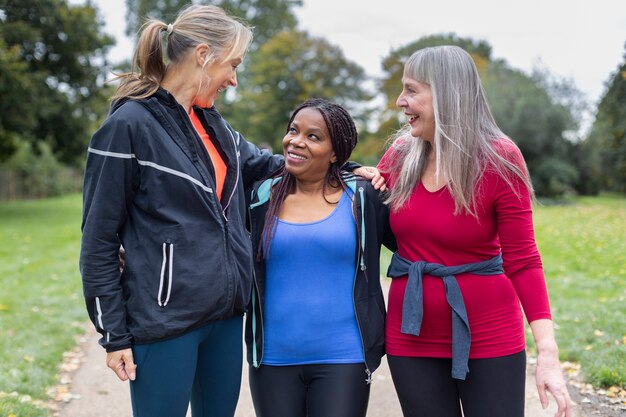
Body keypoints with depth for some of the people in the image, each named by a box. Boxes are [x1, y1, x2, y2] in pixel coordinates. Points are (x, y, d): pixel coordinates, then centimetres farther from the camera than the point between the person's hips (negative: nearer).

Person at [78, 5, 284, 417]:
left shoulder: (212, 122, 9)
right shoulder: (129, 125, -12)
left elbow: (259, 163, 25)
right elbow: (99, 240, -10)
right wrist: (114, 334, -10)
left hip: (226, 315, 7)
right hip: (164, 321, -7)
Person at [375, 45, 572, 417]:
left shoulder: (499, 160, -10)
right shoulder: (400, 156, 0)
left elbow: (522, 261, -9)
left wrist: (548, 353, -15)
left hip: (489, 338, -3)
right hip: (412, 337, 3)